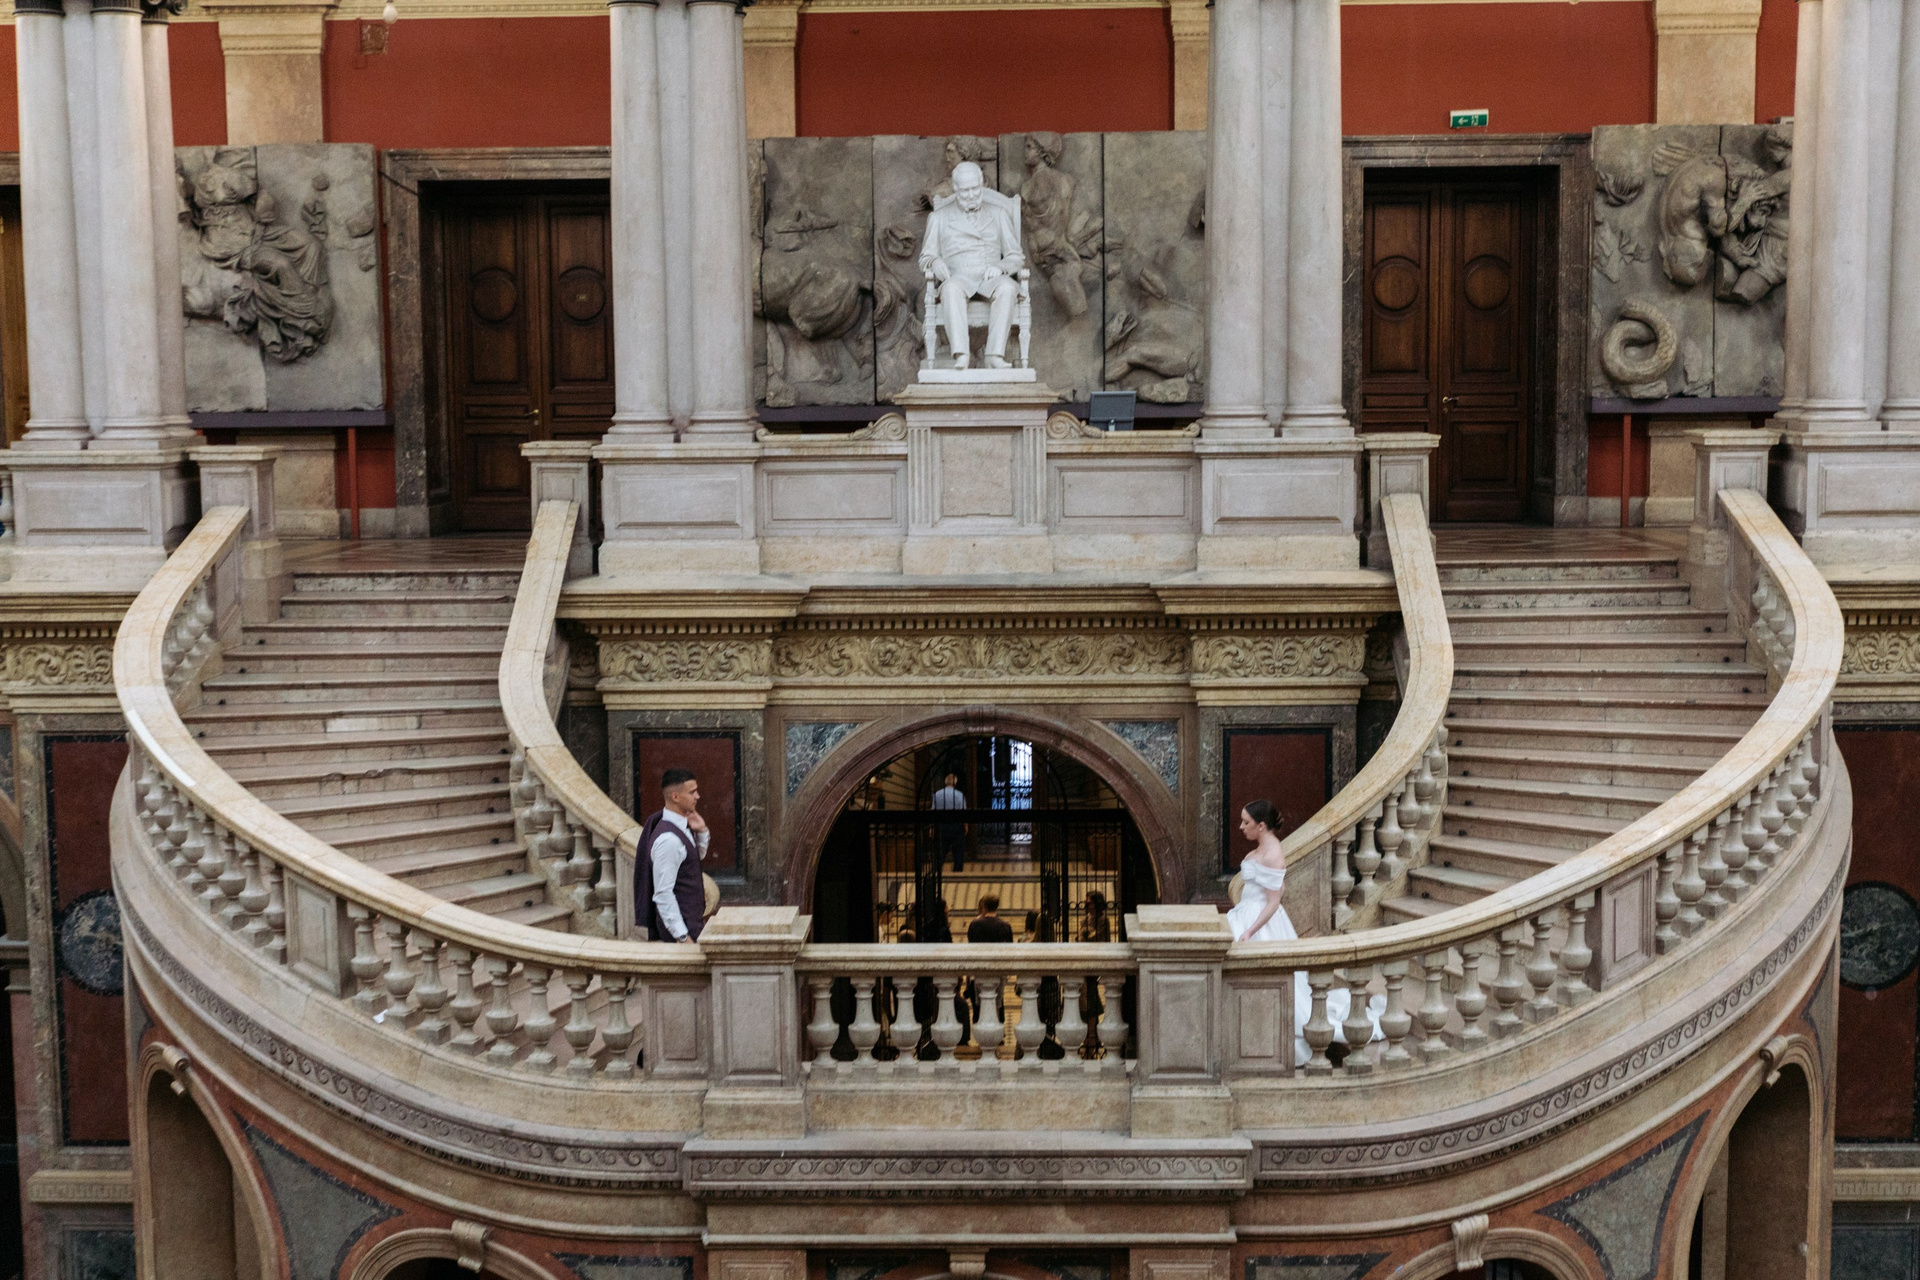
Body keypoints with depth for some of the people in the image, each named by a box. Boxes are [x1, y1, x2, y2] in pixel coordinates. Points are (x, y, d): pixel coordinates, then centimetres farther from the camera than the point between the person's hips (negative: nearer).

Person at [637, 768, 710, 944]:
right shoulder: (668, 839, -23)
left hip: (691, 920, 9)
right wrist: (682, 936, -23)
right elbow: (663, 894, -24)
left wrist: (701, 831, 3)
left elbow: (699, 855, 24)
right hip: (680, 925, -9)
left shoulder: (681, 826, 4)